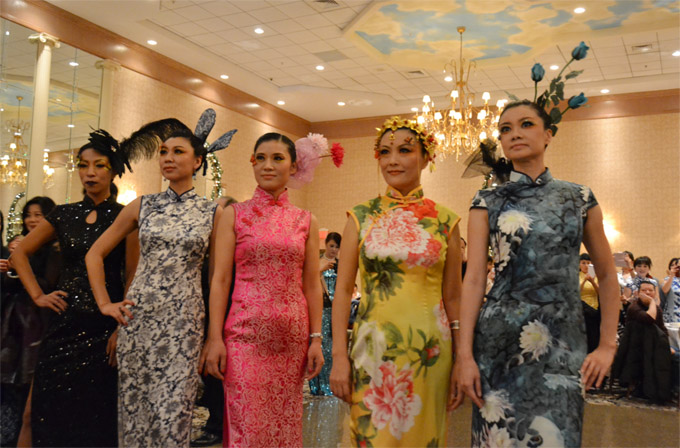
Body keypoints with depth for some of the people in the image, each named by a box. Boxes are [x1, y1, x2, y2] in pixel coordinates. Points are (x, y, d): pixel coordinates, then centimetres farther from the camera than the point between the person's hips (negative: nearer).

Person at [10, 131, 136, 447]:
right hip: (63, 324, 4)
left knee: (95, 416, 4)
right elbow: (19, 253, 17)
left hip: (104, 326, -3)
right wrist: (38, 296, 6)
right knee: (52, 413, 8)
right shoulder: (64, 215, 8)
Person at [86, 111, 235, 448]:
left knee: (172, 413, -2)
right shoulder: (143, 206, 6)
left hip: (183, 322, -2)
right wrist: (104, 303, 4)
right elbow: (95, 254, 14)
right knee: (133, 409, 8)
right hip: (137, 318, 2)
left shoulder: (212, 213, 2)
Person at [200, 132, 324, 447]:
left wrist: (316, 339, 2)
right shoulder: (235, 214, 3)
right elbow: (220, 279, 0)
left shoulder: (305, 221, 8)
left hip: (292, 335, 2)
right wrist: (214, 337, -7)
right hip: (245, 332, -2)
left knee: (286, 421, 10)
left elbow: (312, 284, 7)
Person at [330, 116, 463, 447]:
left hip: (428, 351, 0)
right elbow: (343, 290, 1)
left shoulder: (445, 221, 2)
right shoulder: (361, 217, 2)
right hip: (372, 348, 0)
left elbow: (453, 297, 6)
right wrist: (339, 356, -5)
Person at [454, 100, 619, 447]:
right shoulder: (487, 202, 3)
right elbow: (474, 278, -4)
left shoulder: (579, 198, 8)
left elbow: (606, 275, 13)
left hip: (563, 345, 1)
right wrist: (464, 354, -11)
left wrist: (607, 345, 5)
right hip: (499, 341, -1)